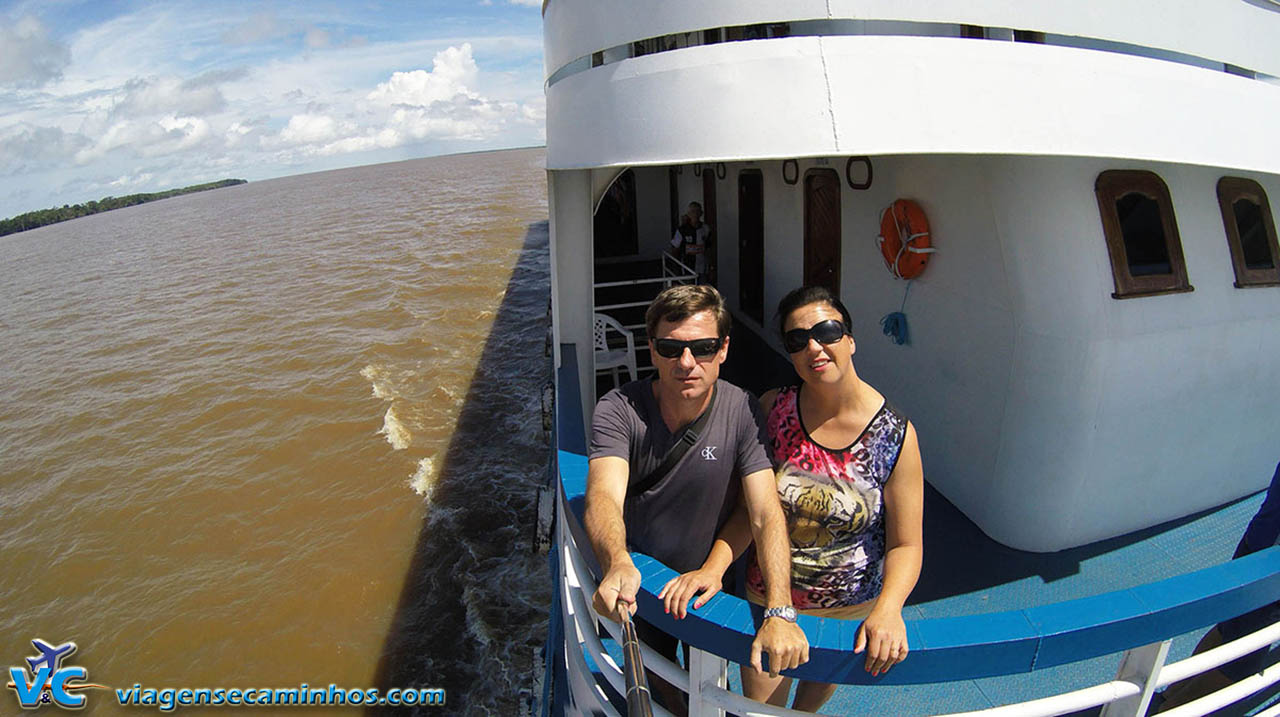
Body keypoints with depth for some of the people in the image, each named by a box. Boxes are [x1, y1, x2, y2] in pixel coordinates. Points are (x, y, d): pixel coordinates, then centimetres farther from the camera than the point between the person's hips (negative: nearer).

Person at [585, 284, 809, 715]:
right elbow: (604, 496, -38)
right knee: (654, 681, 25)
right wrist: (618, 564, -60)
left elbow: (766, 514, -29)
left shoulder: (741, 413, -23)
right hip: (638, 582, 0)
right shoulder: (618, 410, -24)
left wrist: (780, 612, -43)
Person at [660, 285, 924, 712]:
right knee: (759, 706, 16)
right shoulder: (772, 410, -14)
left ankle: (804, 712, 62)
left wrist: (888, 609, -30)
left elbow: (906, 544, -14)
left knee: (821, 687, 28)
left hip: (851, 609, 0)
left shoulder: (895, 435, -19)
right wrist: (713, 567, -25)